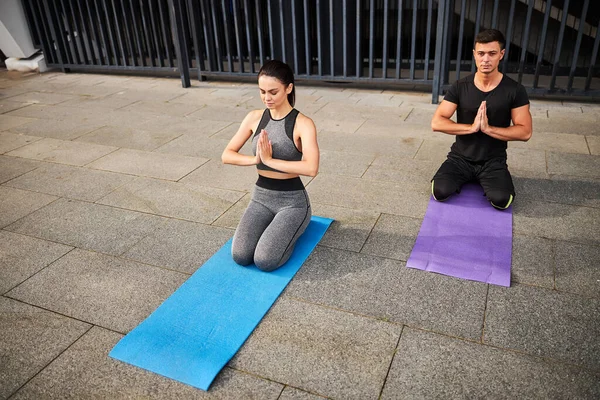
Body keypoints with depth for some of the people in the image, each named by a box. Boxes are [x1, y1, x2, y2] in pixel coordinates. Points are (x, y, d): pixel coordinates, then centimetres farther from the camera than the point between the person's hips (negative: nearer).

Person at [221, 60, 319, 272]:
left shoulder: (303, 124, -15)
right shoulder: (254, 118, 0)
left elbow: (311, 168, -30)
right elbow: (227, 155, 0)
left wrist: (269, 160, -26)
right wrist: (255, 159, -19)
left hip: (292, 200, -4)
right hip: (261, 197, 4)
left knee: (265, 261, -19)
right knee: (240, 256, -13)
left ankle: (290, 227, 12)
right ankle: (275, 226, 16)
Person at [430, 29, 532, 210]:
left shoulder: (515, 90, -7)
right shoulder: (460, 86, -6)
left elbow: (525, 132, -9)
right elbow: (437, 123, -12)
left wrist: (488, 128, -22)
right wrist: (472, 127, -24)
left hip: (493, 161, 0)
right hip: (460, 158, 1)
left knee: (501, 200, -25)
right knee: (440, 192, -24)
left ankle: (481, 180, 11)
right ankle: (467, 177, 11)